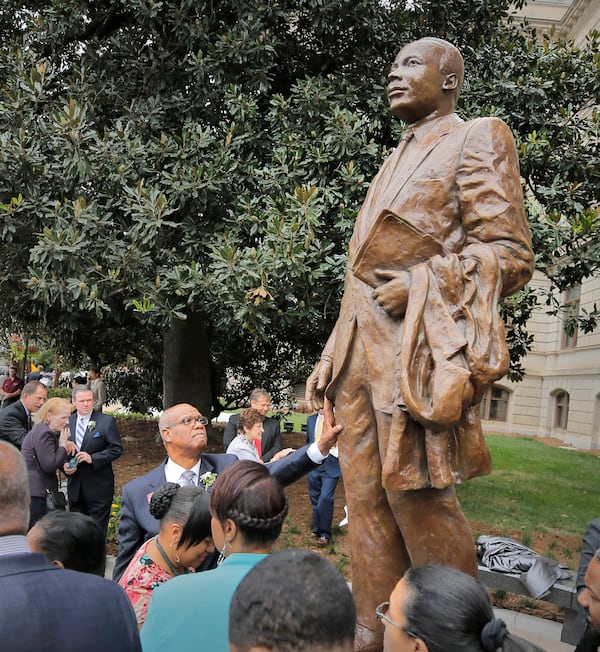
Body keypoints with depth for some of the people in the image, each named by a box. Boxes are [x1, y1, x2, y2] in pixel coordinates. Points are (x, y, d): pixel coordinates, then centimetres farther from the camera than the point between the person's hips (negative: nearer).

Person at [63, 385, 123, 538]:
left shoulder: (107, 421, -5)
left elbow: (117, 449, -8)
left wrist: (92, 458, -18)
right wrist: (64, 466, -8)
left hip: (98, 487, -4)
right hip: (75, 486, 4)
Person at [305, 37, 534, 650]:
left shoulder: (476, 141, 3)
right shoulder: (396, 163, 25)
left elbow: (510, 252, -5)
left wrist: (421, 283, -16)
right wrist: (333, 357, 16)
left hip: (416, 345, -7)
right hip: (362, 345, 8)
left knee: (415, 494, -9)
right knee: (366, 493, 5)